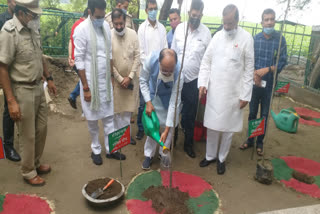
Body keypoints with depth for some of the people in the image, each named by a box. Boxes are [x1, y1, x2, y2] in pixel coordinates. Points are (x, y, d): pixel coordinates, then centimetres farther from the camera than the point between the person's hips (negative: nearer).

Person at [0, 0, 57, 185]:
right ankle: (28, 172, 26)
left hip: (38, 87, 7)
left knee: (41, 128, 17)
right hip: (23, 91, -7)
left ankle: (36, 163, 38)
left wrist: (49, 78, 18)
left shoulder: (33, 28, 4)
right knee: (28, 135, 6)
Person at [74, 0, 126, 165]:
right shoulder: (81, 30, -15)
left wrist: (111, 75, 11)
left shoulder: (106, 26, 3)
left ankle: (110, 149, 25)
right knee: (92, 119, 10)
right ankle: (96, 150, 28)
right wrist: (86, 88, -15)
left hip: (105, 80, 5)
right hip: (90, 81, -5)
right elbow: (79, 61, -15)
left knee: (108, 117, 12)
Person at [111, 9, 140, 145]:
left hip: (131, 78, 2)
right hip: (115, 79, -2)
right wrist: (120, 79, -11)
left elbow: (137, 56, -4)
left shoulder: (133, 34, -4)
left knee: (128, 108, 12)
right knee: (117, 109, 6)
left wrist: (129, 77, -10)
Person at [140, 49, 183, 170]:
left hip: (170, 97, -1)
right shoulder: (151, 59, -34)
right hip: (154, 95, 1)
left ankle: (163, 153, 24)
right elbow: (143, 80, -14)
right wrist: (148, 102, -20)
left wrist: (166, 130, -30)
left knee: (169, 126, 3)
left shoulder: (179, 74, -37)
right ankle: (149, 155, 18)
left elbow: (174, 103, -32)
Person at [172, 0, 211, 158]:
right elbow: (173, 52, 5)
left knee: (190, 115, 9)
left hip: (194, 80, -2)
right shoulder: (179, 28, 0)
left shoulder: (206, 32, -7)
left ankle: (188, 144, 28)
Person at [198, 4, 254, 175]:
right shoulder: (217, 36, 4)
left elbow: (249, 69, -5)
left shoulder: (246, 38, -6)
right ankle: (210, 155, 31)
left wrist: (245, 95, -7)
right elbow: (206, 61, 5)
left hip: (233, 93, -2)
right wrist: (202, 83, -6)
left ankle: (221, 158, 29)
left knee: (228, 128, 9)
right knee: (211, 125, 11)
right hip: (214, 90, 3)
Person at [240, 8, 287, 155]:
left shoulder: (280, 39, -4)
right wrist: (255, 74, -13)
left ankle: (260, 142, 25)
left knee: (264, 114, 10)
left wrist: (268, 69, -19)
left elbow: (283, 62, -5)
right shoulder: (255, 38, 0)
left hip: (269, 84, -1)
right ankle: (250, 140, 27)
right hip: (255, 82, 1)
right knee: (252, 113, 11)